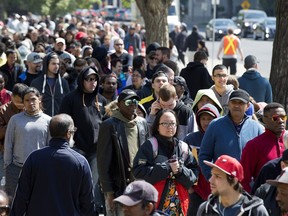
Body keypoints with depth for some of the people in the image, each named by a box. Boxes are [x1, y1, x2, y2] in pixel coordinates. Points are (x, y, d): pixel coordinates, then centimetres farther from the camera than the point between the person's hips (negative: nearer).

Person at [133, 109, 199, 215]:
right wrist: (167, 168, -15)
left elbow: (194, 173, 8)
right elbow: (139, 171, -12)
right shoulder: (150, 146, -1)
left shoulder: (183, 148, 13)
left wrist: (180, 170, -12)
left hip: (178, 204, 4)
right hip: (156, 203, -4)